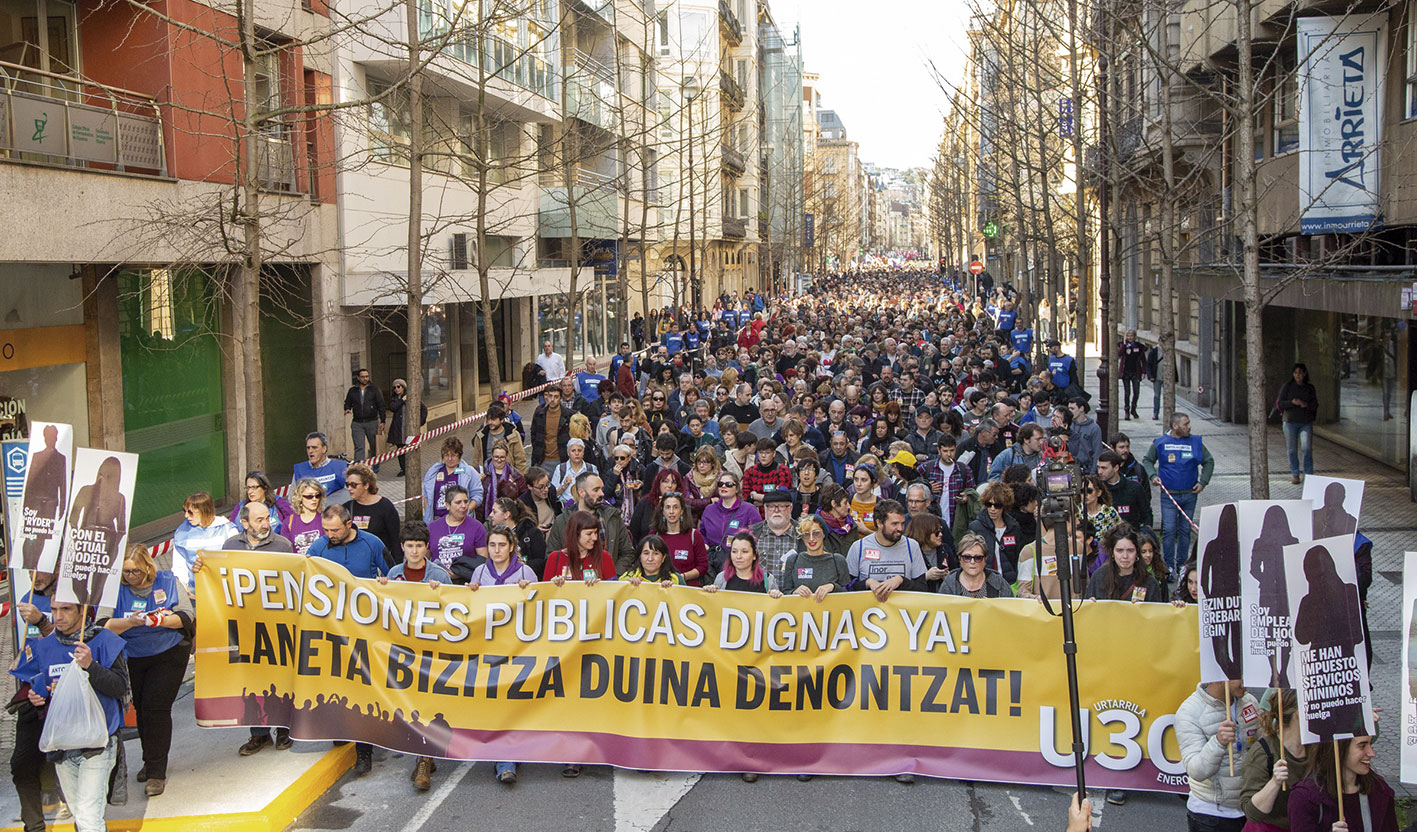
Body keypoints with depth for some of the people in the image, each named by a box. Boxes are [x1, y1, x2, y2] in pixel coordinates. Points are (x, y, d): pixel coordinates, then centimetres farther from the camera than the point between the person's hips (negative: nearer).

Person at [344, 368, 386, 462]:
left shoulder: (374, 390, 4)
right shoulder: (352, 391, 9)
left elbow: (381, 406, 4)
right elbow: (347, 403, 18)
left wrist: (382, 421, -2)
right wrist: (347, 409, -7)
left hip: (372, 422, 0)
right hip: (357, 423, 0)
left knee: (373, 446, 9)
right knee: (359, 447, -8)